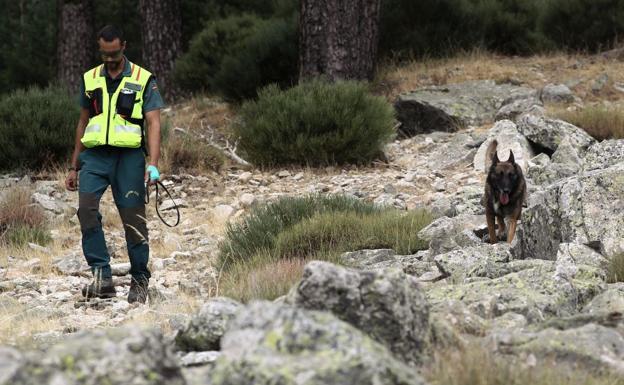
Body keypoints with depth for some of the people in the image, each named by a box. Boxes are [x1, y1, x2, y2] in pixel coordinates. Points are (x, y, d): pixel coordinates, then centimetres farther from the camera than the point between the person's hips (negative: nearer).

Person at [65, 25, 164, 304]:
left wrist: (153, 164, -16)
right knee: (86, 208, -19)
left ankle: (140, 281, 12)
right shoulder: (90, 79, 14)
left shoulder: (144, 80, 3)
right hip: (95, 156, 3)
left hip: (128, 156, -2)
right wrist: (74, 167, 18)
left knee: (133, 219, -1)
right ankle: (102, 277, -19)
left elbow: (153, 123, -3)